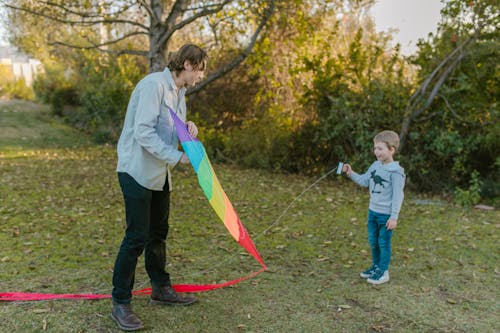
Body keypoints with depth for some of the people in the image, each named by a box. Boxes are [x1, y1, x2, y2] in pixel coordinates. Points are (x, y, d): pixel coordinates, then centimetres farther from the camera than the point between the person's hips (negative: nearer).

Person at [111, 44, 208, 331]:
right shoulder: (155, 84, -18)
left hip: (160, 173, 9)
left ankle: (161, 289, 32)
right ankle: (121, 304, 7)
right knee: (137, 237, -7)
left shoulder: (179, 91, 12)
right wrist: (176, 157, -23)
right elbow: (143, 132, -24)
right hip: (138, 170, -9)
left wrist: (188, 129, -3)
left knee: (159, 232, 17)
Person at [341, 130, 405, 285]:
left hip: (386, 215, -7)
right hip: (373, 211, 7)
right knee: (373, 241, 18)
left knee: (384, 243, 5)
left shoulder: (395, 172, -19)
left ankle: (383, 272, 20)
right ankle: (376, 266, 36)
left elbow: (398, 196, -18)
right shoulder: (375, 166, 4)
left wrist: (394, 217, -18)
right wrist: (351, 174, -2)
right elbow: (364, 181, 12)